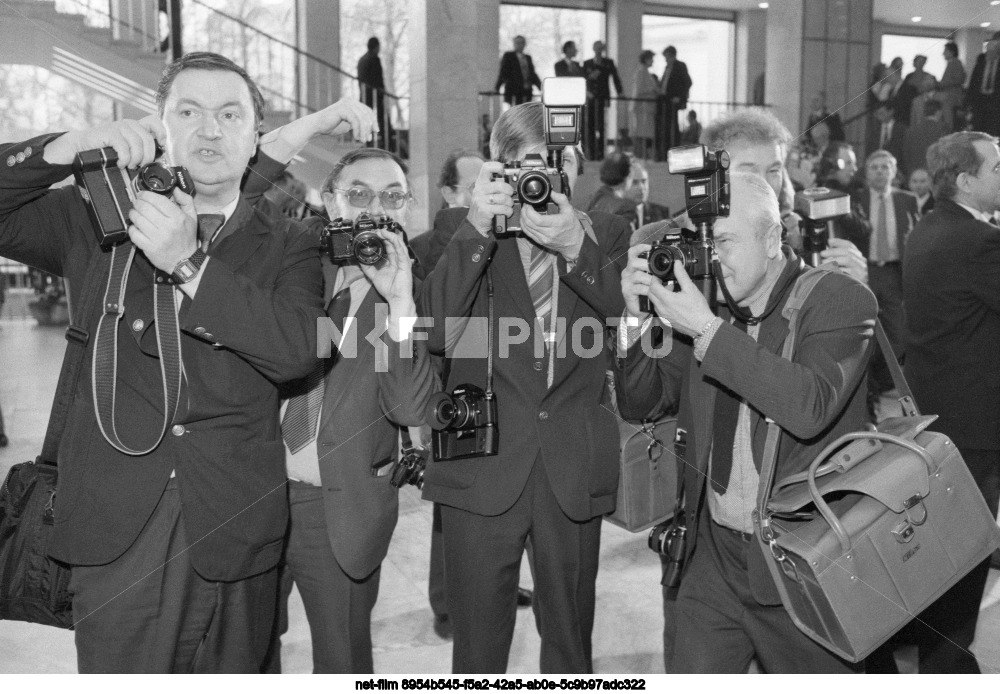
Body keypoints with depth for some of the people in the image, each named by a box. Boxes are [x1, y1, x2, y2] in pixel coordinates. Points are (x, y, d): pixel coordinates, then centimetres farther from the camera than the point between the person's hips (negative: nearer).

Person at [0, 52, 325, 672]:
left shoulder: (286, 247, 5)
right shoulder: (93, 218, 8)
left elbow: (297, 350, -12)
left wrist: (189, 264, -19)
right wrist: (72, 147, -13)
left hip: (234, 528, 1)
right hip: (118, 532, 0)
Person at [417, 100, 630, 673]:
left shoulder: (606, 234, 7)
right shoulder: (463, 228, 3)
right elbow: (438, 332, -11)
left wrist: (577, 249, -23)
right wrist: (477, 230, -21)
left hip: (574, 472, 2)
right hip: (481, 469, -1)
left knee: (571, 645, 15)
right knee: (477, 650, 8)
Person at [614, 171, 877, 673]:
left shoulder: (840, 300, -11)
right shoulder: (706, 304, 4)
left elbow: (810, 407, -28)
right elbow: (640, 404, 6)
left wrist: (707, 329, -28)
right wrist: (638, 316, -10)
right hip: (714, 557, 4)